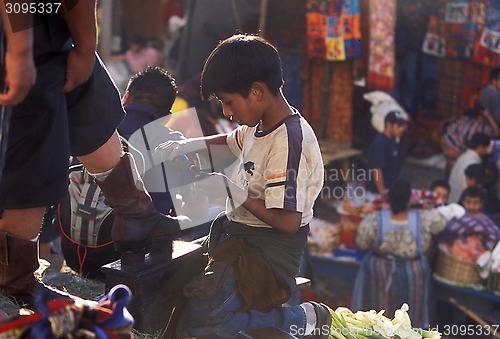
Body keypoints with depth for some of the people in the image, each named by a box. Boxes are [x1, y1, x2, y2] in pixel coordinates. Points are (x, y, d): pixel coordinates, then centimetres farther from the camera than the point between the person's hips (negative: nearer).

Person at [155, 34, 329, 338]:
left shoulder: (288, 142, -23)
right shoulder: (260, 124, 7)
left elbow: (288, 222, -26)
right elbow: (232, 142, 32)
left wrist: (241, 197, -15)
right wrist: (190, 145, 17)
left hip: (270, 248, -10)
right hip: (239, 231, 10)